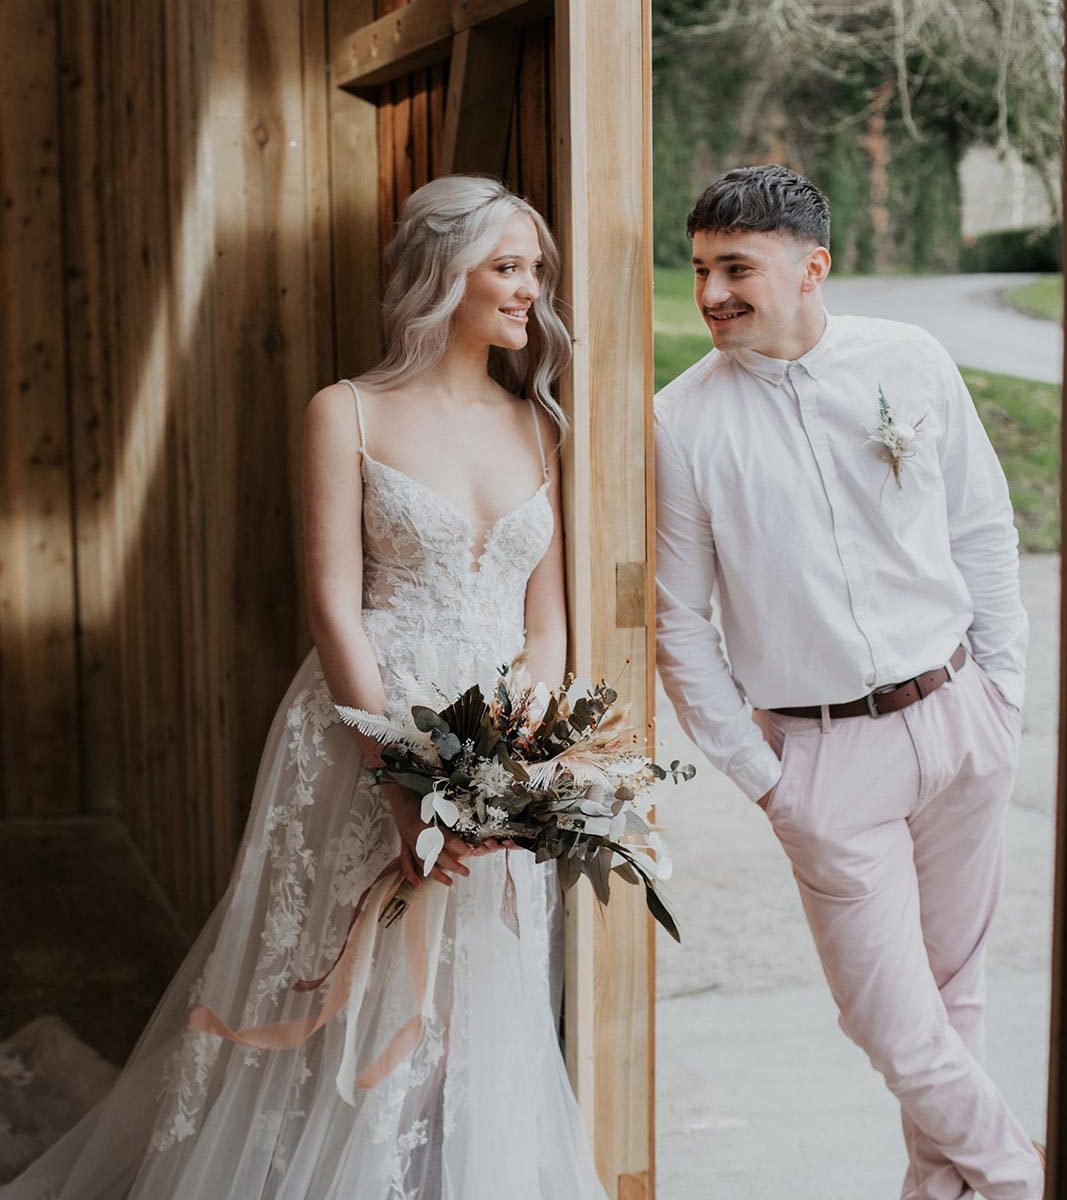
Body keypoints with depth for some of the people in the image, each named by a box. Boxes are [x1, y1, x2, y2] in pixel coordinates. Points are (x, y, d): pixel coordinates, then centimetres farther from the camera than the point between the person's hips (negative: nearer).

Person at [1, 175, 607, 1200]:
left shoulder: (537, 428, 11)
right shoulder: (348, 414, -2)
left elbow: (545, 623, 7)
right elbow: (335, 607, -9)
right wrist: (404, 783, -17)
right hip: (363, 743, -4)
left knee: (479, 1028, 10)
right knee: (332, 1017, 3)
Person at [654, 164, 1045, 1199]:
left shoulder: (912, 364, -2)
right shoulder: (684, 421, -8)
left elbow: (983, 531, 9)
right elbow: (677, 620, -1)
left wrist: (1000, 691, 5)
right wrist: (757, 772, -3)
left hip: (956, 717, 2)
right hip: (825, 756, -2)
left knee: (952, 984, 15)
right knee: (893, 1020, -3)